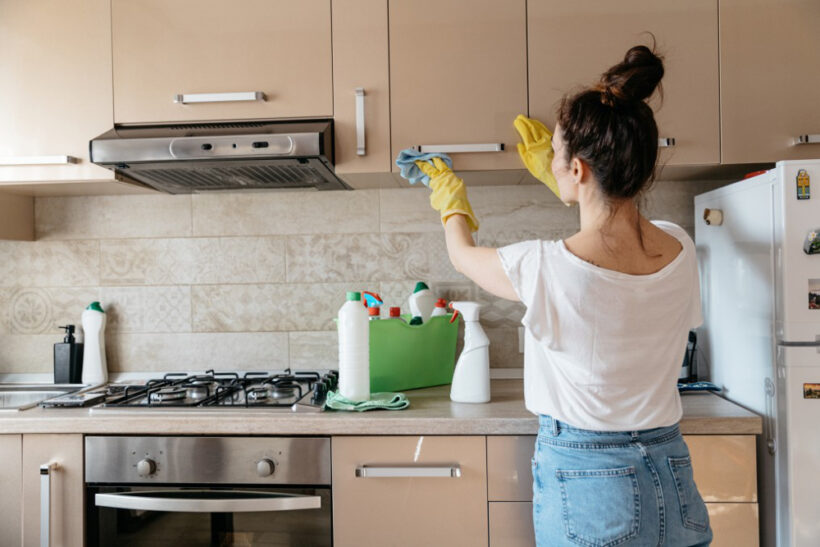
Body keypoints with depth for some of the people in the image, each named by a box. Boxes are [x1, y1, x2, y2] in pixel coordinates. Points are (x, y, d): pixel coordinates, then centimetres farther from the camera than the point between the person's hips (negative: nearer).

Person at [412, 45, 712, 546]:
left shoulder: (545, 268, -24)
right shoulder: (681, 250, -8)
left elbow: (464, 254, -1)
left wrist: (454, 207, 20)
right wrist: (560, 179, 27)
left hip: (586, 479, -5)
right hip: (670, 475, 5)